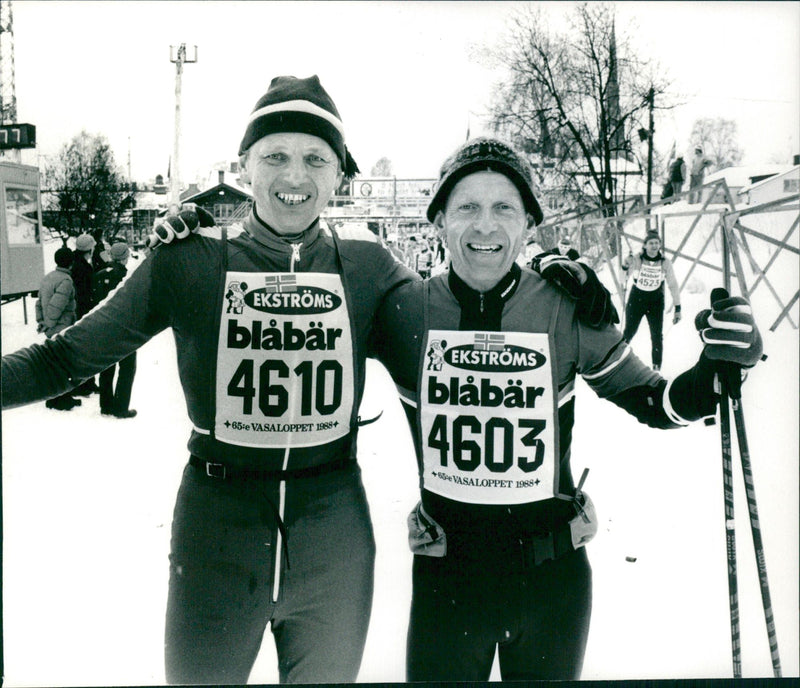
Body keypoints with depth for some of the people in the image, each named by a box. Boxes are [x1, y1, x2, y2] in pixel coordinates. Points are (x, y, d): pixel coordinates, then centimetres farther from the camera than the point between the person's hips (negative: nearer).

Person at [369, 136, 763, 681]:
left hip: (553, 575, 1)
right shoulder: (405, 310, -9)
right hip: (446, 577, 0)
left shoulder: (567, 313, -9)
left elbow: (655, 403, -1)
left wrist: (716, 370, -17)